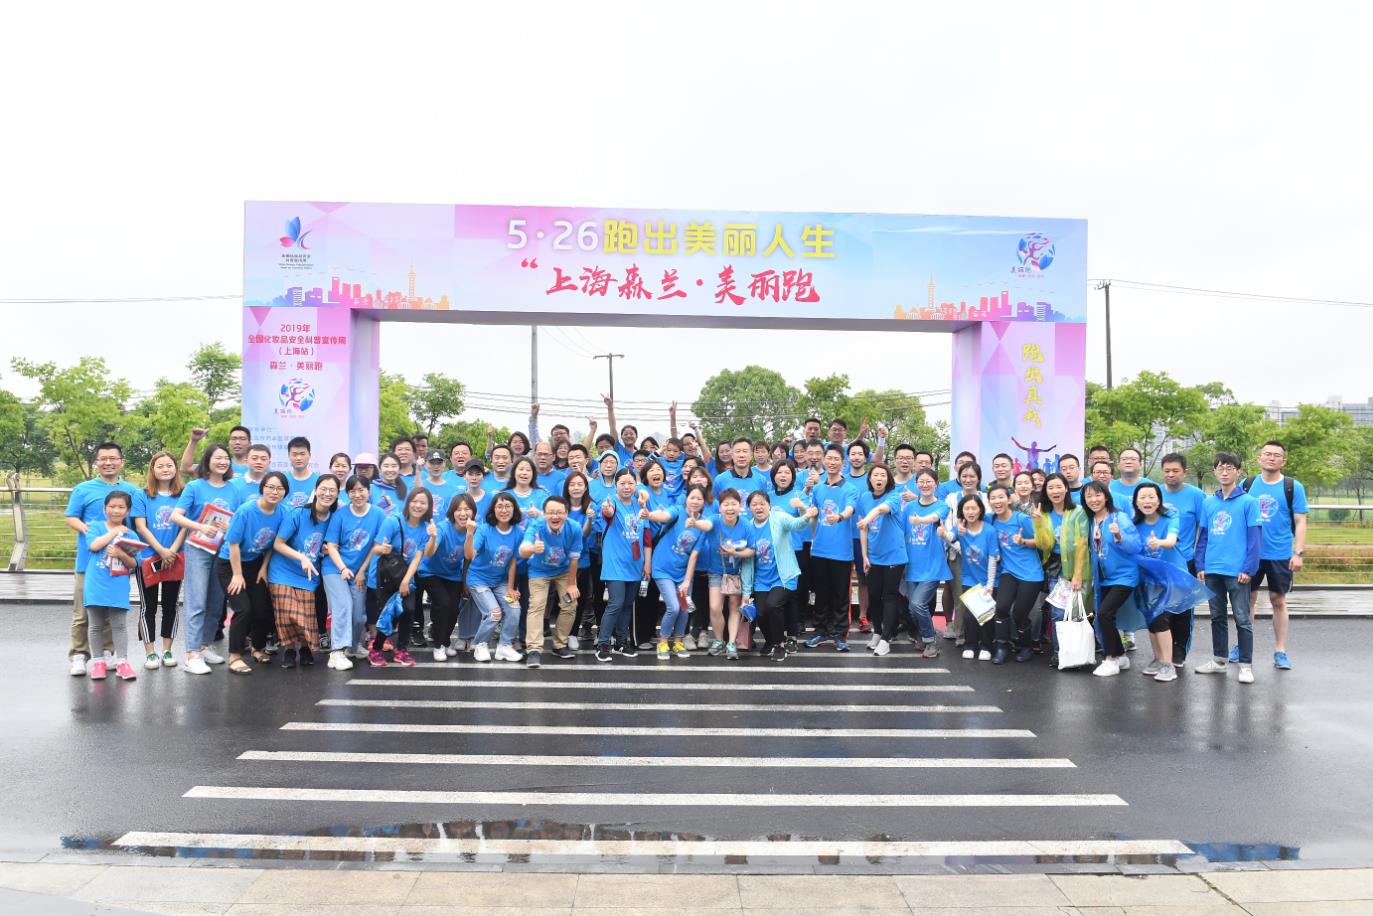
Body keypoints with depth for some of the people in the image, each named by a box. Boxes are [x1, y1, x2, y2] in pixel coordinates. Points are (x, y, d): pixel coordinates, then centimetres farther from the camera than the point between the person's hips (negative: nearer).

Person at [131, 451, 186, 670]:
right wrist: (161, 551, -15)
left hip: (174, 559, 1)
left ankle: (167, 651, 16)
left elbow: (185, 527, -2)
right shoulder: (141, 495, 0)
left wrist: (172, 551, -14)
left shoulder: (183, 496, 3)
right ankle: (150, 652, 9)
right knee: (149, 606, 3)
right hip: (148, 558, -1)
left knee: (170, 605, 8)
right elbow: (141, 527, -6)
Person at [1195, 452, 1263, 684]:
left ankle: (1246, 665, 9)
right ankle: (1219, 660, 25)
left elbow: (1255, 538, -8)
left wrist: (1249, 569, -13)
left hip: (1237, 572, -5)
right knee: (1217, 617, 14)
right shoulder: (1208, 503, 9)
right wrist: (1200, 566, 7)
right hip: (1212, 571, 5)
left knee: (1242, 619, 1)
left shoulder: (1248, 502, -5)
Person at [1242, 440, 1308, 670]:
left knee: (1278, 600, 6)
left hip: (1280, 555, -1)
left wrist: (1298, 552, -11)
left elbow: (1300, 522, -3)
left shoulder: (1293, 487, -2)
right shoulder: (1247, 485, 3)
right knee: (1247, 598, 8)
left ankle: (1280, 651, 15)